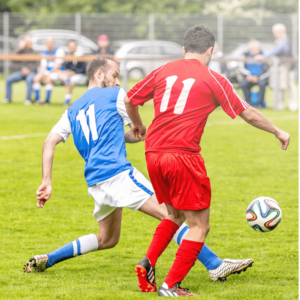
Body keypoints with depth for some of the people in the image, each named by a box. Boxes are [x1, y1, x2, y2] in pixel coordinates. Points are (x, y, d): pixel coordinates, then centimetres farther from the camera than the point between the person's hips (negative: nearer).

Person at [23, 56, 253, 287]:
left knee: (107, 240, 24)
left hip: (95, 184, 7)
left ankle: (46, 260, 19)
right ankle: (215, 266, -21)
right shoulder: (115, 95, 5)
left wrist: (47, 182, 6)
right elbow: (141, 134, 10)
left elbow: (49, 143, 10)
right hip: (118, 173, -7)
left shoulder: (73, 110, 21)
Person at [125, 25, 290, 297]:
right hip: (183, 156, -6)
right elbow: (247, 113, 8)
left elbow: (129, 100, 19)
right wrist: (278, 132, 23)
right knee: (199, 226, 5)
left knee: (175, 215, 26)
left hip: (153, 154, 6)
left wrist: (137, 124, 40)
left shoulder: (163, 71, 11)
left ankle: (148, 262, 9)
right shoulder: (212, 79, 1)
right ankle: (170, 286, -1)